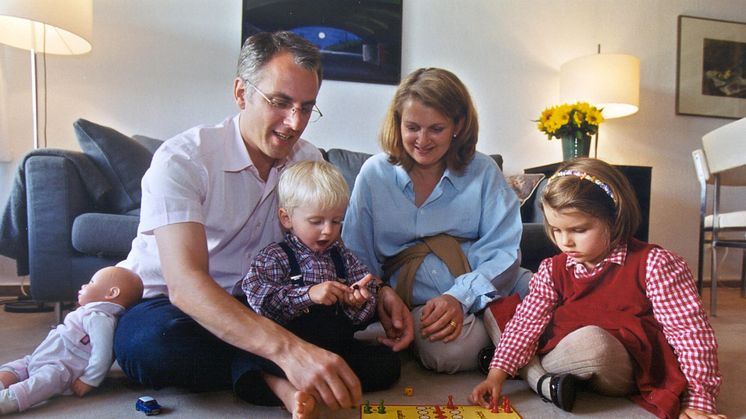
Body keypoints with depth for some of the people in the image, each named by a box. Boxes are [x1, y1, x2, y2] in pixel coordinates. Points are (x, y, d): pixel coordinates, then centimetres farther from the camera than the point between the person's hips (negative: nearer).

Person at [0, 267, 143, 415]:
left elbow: (102, 354, -28)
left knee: (48, 377, -39)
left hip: (62, 369, -12)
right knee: (14, 368, 11)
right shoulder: (92, 313, 19)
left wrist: (88, 382, -26)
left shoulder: (99, 318, -19)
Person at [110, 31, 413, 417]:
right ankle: (272, 373, -17)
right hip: (167, 304, -3)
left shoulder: (309, 161, -3)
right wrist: (287, 349, -48)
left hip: (253, 305, 4)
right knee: (151, 341, -39)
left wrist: (376, 292, -19)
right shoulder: (181, 159, -21)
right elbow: (184, 282, -34)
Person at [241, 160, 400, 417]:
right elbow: (258, 298, -18)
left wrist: (357, 303, -12)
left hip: (339, 345, 6)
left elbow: (362, 319, 12)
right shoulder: (275, 258, 1)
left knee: (389, 362, -15)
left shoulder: (342, 256, 12)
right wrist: (308, 294, -26)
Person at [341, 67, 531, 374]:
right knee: (452, 348, -32)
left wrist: (460, 297, -21)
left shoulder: (483, 172, 3)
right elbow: (357, 262, 4)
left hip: (487, 284, 1)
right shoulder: (374, 174, 3)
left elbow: (504, 251, -5)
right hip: (415, 297, 0)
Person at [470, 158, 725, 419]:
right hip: (562, 352, 5)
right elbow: (526, 323, -6)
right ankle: (544, 383, -20)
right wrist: (497, 374, -16)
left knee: (591, 340, -40)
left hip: (630, 373, -4)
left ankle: (533, 369, -10)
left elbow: (691, 331, -12)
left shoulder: (653, 265, -12)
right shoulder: (553, 270, 0)